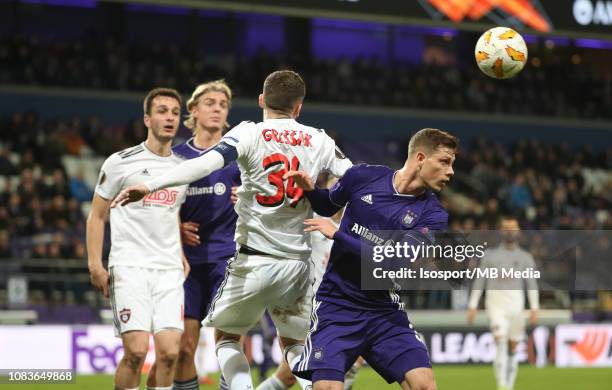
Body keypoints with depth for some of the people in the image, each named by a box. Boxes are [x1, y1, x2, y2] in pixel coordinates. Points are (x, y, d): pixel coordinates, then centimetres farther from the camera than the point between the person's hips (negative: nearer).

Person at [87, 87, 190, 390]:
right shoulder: (120, 162, 0)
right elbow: (97, 215, 5)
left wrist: (181, 254, 15)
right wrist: (95, 264, -4)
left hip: (169, 270, 4)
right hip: (129, 267, -4)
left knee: (169, 352, -8)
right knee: (136, 351, -15)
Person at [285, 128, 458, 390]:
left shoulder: (433, 215, -6)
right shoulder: (363, 177, -3)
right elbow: (328, 205, 17)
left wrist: (337, 235, -16)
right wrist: (309, 189, -5)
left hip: (385, 312, 1)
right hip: (337, 306, -1)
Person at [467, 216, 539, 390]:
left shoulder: (525, 257, 10)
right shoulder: (490, 255, 8)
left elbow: (532, 284, 8)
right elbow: (479, 281, 9)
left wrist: (534, 308, -2)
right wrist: (472, 306, 4)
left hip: (516, 307, 2)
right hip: (496, 305, -2)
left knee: (512, 350, 5)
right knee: (501, 345, -17)